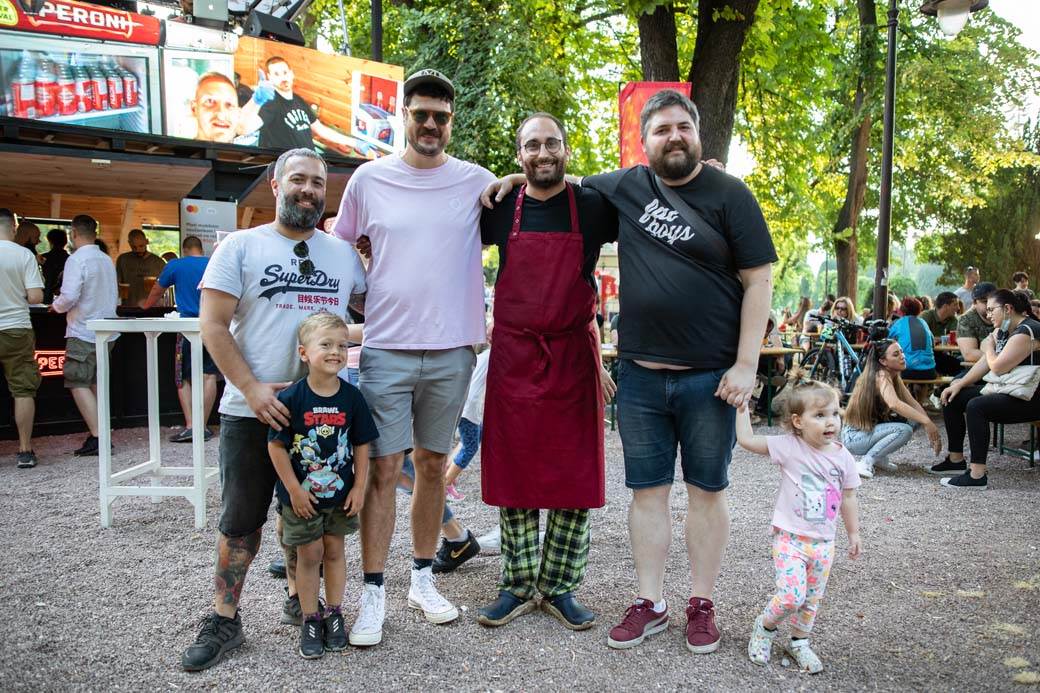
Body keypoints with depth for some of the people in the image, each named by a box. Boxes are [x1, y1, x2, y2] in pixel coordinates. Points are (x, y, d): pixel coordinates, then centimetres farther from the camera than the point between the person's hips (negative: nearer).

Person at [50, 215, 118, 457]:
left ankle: (97, 437, -10)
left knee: (78, 384, -4)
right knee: (95, 383, 14)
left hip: (83, 332, -7)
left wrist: (56, 305, 1)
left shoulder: (77, 260, -13)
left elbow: (69, 297, -19)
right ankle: (100, 434, 15)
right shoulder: (107, 260, 10)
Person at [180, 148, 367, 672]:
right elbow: (213, 324, -6)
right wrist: (252, 389, -14)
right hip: (251, 410, -3)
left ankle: (300, 599, 31)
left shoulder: (343, 254, 10)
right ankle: (224, 621, 16)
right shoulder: (241, 247, 0)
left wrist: (350, 336, -1)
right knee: (241, 519, 3)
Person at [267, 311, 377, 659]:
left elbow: (361, 445, 0)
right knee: (309, 555, 8)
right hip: (302, 495, -2)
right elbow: (276, 446, -11)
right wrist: (294, 489, -12)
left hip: (340, 493, 2)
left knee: (334, 551, 13)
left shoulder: (351, 397, -8)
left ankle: (334, 614, 28)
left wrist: (359, 488, -2)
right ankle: (310, 620, 22)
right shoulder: (291, 398, -16)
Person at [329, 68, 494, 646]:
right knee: (383, 468, 0)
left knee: (432, 464, 13)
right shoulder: (369, 178, 4)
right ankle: (374, 593, 12)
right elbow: (340, 251, 15)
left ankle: (424, 578, 28)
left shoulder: (477, 182, 3)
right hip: (386, 349, -1)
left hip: (452, 350, 1)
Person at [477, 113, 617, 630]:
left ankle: (559, 588, 18)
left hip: (574, 357, 0)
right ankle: (518, 587, 20)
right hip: (513, 357, 1)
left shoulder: (594, 207, 1)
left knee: (574, 478, 4)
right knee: (513, 476, 6)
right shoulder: (500, 209, 5)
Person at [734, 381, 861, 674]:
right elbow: (746, 440, -14)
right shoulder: (789, 447, -13)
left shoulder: (843, 457, -1)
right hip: (790, 539, -4)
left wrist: (854, 534, 17)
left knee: (812, 599, 15)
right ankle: (763, 627, 13)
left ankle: (798, 642, 38)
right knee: (792, 596, -15)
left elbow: (848, 498, 11)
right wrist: (742, 407, -14)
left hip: (823, 543, 5)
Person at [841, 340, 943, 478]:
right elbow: (894, 404, -39)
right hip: (854, 436, -9)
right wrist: (926, 421, -39)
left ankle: (879, 457, 8)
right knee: (904, 430, -26)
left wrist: (932, 432, -9)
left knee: (914, 419, 1)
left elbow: (913, 404, 1)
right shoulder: (881, 376, -20)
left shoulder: (895, 377, 6)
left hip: (873, 430, 9)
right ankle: (866, 462, -14)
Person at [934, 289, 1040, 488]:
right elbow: (984, 364, 10)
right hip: (1006, 391, 10)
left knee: (976, 406, -31)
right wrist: (959, 384, 0)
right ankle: (956, 460, 13)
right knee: (952, 398, 6)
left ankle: (977, 475, -30)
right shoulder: (1002, 331, 12)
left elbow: (997, 367, -23)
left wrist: (988, 348, -4)